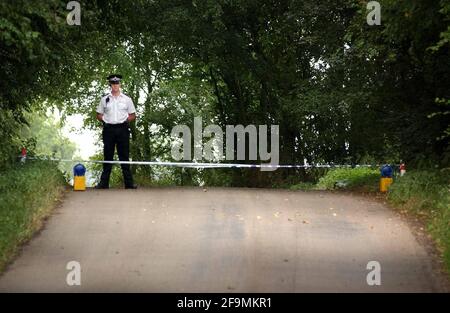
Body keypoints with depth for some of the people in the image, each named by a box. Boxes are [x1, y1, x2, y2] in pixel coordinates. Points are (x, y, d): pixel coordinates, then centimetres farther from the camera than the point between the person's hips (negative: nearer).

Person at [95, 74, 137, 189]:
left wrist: (126, 120, -4)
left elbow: (133, 115, 12)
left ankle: (128, 182, 1)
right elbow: (99, 114, 14)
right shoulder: (104, 99, 11)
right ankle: (104, 182, 6)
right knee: (107, 155, 3)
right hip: (108, 129, 1)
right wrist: (104, 120, -3)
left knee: (124, 156, 0)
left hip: (122, 129, 0)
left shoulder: (126, 99, 10)